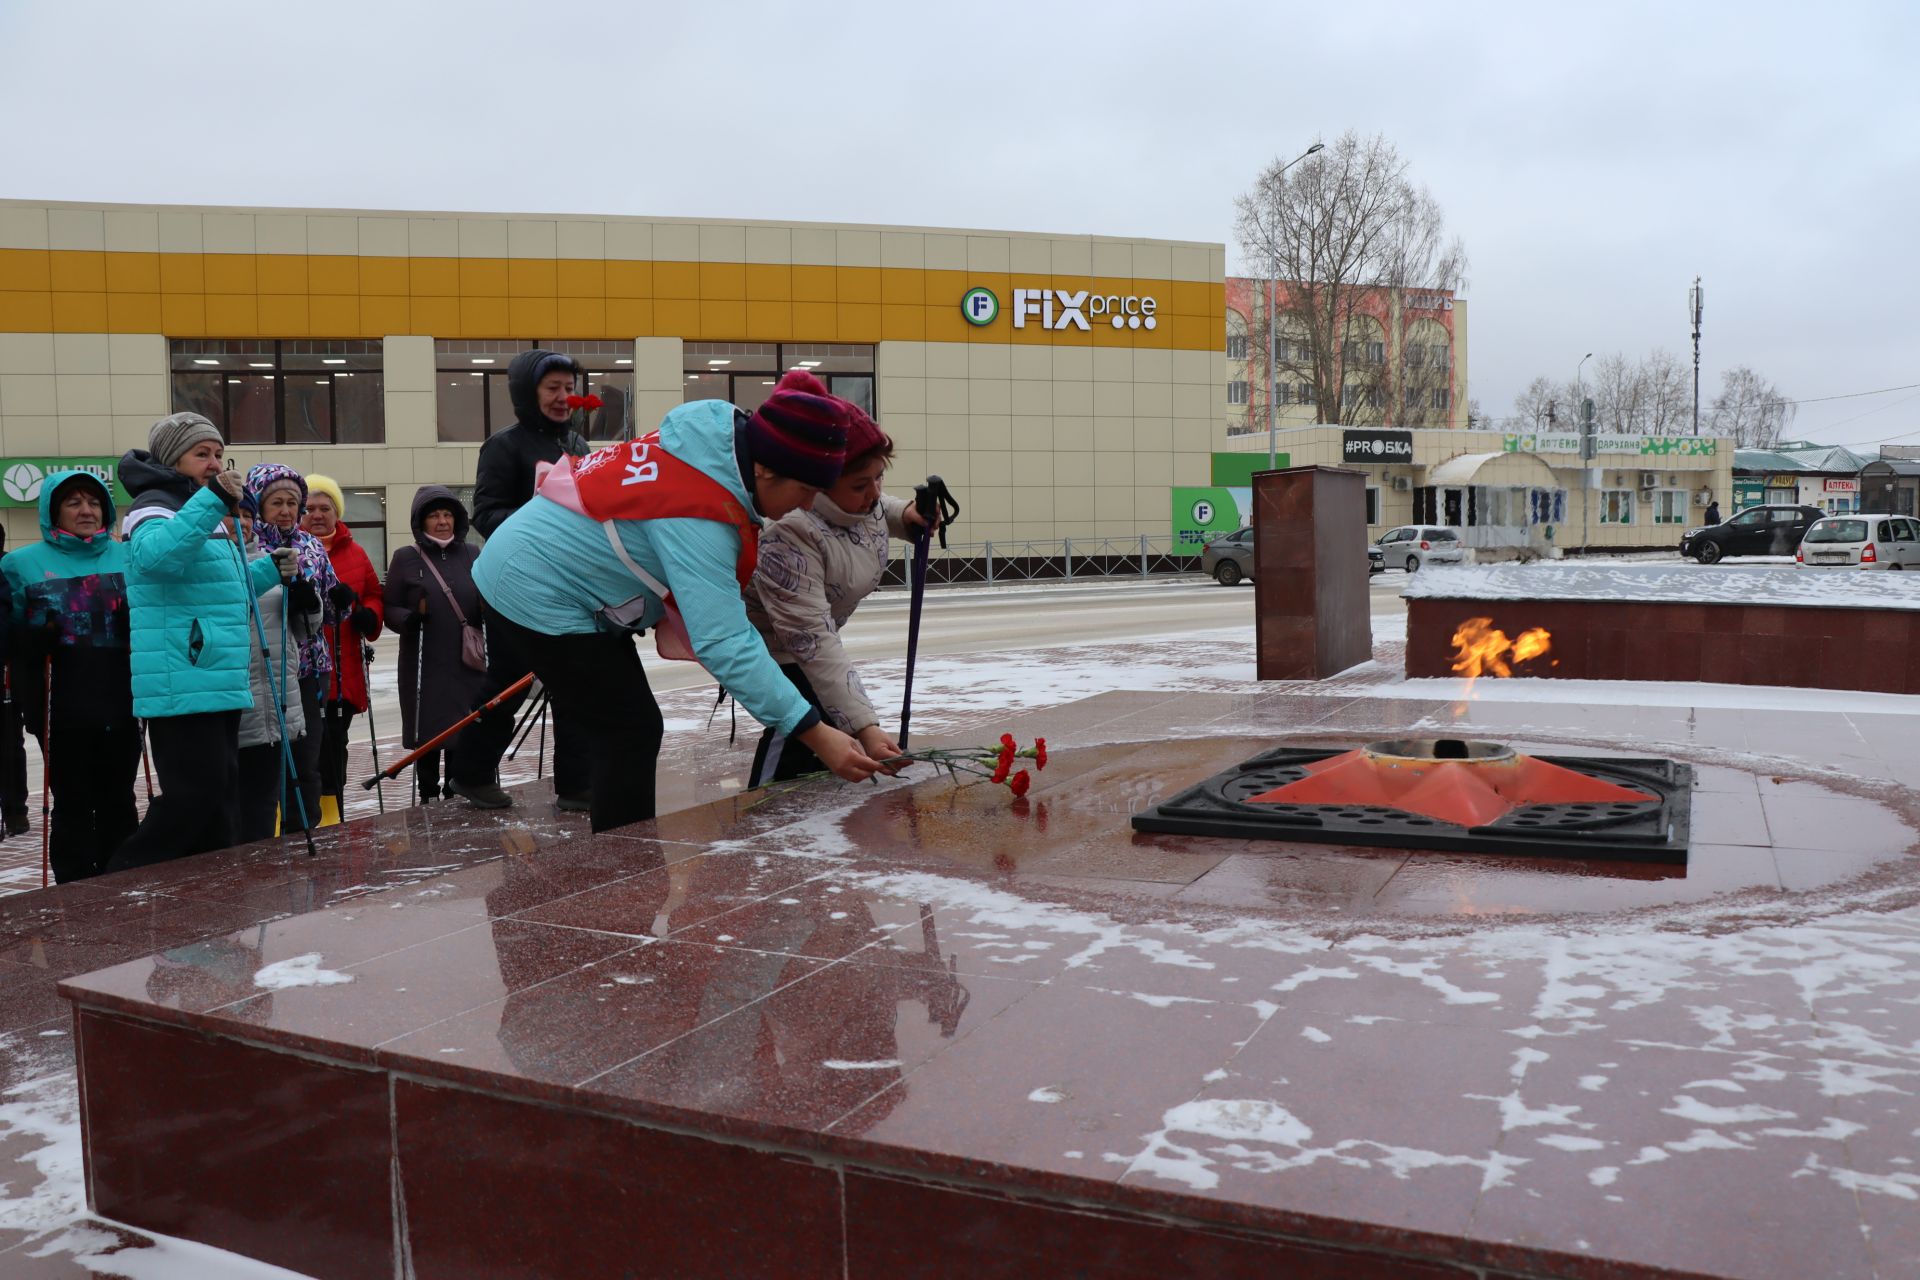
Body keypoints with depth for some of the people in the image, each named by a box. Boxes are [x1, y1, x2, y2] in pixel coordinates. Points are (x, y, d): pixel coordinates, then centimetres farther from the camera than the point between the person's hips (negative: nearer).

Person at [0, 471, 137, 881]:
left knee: (118, 802, 11)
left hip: (120, 704, 2)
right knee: (72, 805, 4)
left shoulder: (128, 557, 8)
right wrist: (36, 634, -14)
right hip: (62, 709, -2)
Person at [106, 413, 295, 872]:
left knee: (221, 799, 13)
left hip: (220, 685, 10)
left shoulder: (199, 510, 22)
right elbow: (154, 557, -32)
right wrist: (211, 501, -37)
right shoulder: (155, 505, -8)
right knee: (193, 796, -11)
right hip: (182, 689, -10)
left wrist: (271, 570, 17)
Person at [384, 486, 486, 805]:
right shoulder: (406, 558, 2)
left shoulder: (472, 554, 9)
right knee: (427, 740, 3)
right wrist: (412, 618, -19)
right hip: (424, 669, -2)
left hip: (468, 667, 2)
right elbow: (390, 610, 0)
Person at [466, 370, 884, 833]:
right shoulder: (699, 518, -34)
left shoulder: (719, 442, -8)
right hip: (541, 598, -10)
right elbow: (723, 644, -38)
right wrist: (815, 734, -38)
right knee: (632, 732, -6)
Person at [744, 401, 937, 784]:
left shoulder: (860, 498, -16)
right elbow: (812, 642, -43)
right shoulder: (790, 534, -41)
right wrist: (864, 726, -48)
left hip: (807, 627, 9)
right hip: (763, 636, -9)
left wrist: (906, 514, -12)